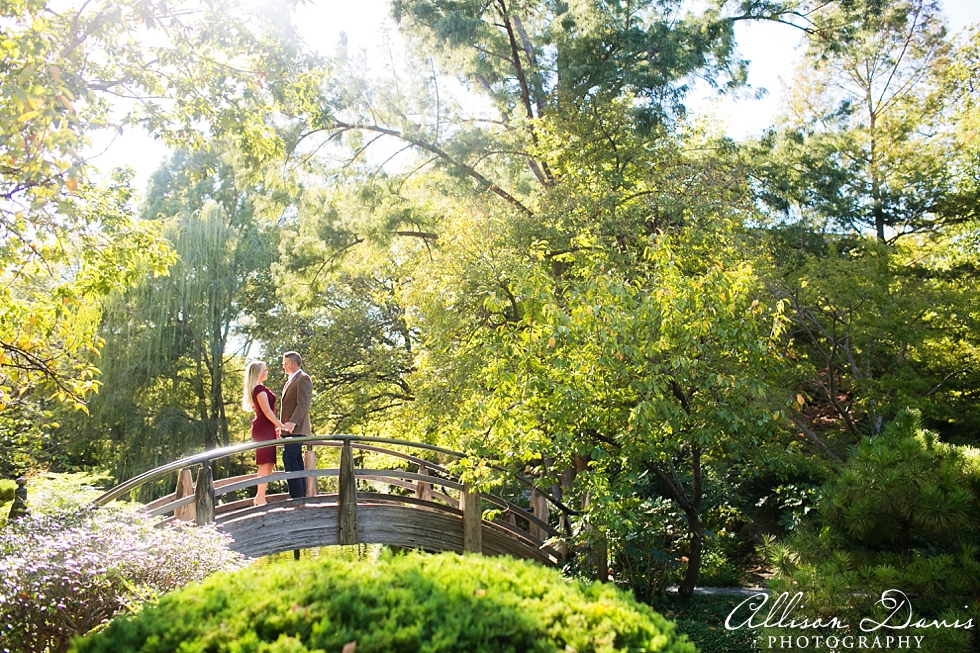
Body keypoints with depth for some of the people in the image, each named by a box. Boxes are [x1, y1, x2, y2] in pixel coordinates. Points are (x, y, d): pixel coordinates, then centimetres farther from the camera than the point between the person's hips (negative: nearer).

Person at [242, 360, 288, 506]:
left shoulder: (256, 389, 19)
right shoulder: (260, 389, -12)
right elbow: (267, 411, -16)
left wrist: (275, 427, 22)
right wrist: (280, 425, -11)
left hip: (265, 428, 10)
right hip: (263, 428, -10)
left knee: (268, 464, 10)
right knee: (266, 463, -10)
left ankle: (260, 496, 12)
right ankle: (260, 497, -9)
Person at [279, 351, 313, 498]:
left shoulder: (303, 378, -8)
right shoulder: (291, 380, 22)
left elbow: (303, 404, -19)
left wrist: (292, 422, -28)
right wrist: (282, 426, 19)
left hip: (297, 428, -10)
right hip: (290, 429, 10)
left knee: (289, 459, -15)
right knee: (296, 462, 10)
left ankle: (297, 495, -15)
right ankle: (301, 495, 14)